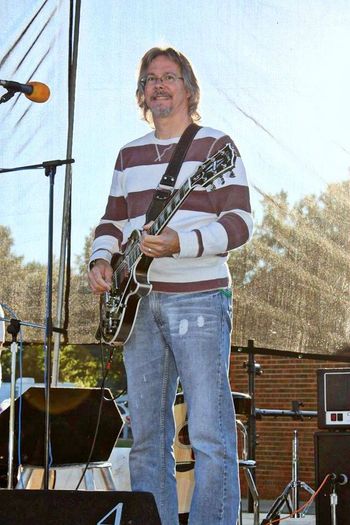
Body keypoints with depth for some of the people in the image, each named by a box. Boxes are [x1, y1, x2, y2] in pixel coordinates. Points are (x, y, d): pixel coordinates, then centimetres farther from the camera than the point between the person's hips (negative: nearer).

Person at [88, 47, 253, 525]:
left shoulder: (216, 145, 1)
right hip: (140, 304, 6)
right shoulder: (129, 155, 18)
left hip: (200, 300, -6)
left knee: (211, 436, -11)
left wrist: (179, 243, -21)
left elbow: (240, 221, -7)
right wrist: (101, 260, 2)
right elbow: (113, 220, 23)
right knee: (146, 436, 7)